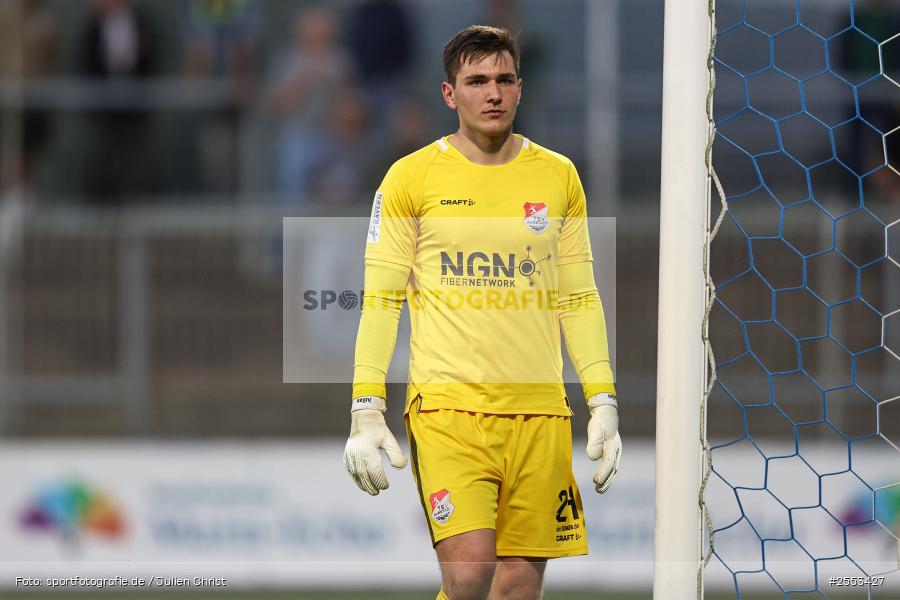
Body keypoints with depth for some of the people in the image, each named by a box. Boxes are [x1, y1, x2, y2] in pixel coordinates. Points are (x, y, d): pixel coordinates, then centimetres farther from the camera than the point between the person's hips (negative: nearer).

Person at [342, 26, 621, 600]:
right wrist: (366, 412, -5)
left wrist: (604, 404, 7)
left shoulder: (559, 177, 11)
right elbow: (380, 301, 2)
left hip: (539, 409, 3)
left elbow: (579, 299, 15)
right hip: (447, 404, -3)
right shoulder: (412, 177, 2)